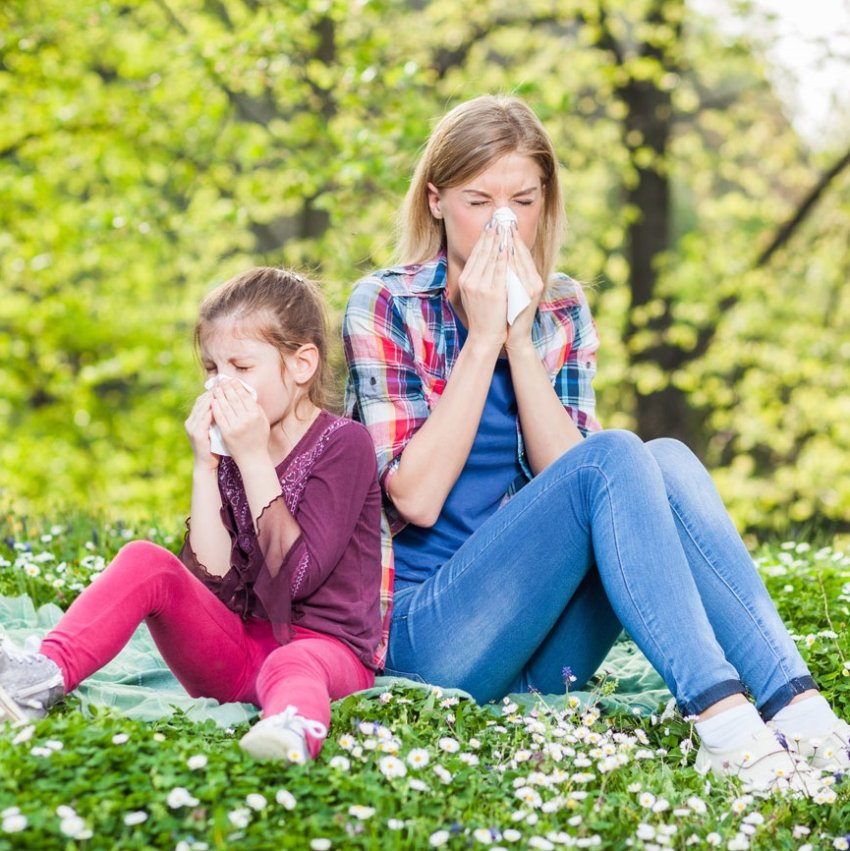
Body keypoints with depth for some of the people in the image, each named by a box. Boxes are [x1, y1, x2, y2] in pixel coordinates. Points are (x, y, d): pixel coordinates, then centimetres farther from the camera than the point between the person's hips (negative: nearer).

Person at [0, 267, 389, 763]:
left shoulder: (344, 444, -6)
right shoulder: (230, 446, 10)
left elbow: (295, 576, -17)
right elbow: (211, 579, -2)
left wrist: (254, 461, -16)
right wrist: (205, 467, -8)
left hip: (326, 644, -5)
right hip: (234, 647, 5)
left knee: (293, 667, -40)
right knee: (147, 562, -17)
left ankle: (293, 728, -74)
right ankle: (46, 676, -36)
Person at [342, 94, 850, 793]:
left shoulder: (562, 311, 11)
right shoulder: (385, 306, -3)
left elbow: (564, 473, -3)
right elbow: (416, 498, -14)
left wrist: (520, 339, -11)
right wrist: (481, 337, -14)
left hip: (547, 649, 5)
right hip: (428, 632, -4)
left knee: (668, 460, -21)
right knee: (615, 457, -26)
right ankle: (721, 717, -39)